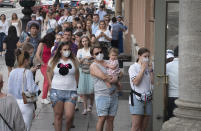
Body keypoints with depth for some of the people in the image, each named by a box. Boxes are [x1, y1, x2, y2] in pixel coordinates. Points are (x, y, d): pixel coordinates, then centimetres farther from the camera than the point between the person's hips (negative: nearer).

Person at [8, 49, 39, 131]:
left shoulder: (12, 72, 0)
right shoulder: (27, 72, -15)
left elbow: (9, 89, 5)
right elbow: (31, 89, -18)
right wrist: (37, 88, 1)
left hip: (14, 102, 5)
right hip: (26, 104, -4)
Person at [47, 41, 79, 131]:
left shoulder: (74, 62, 6)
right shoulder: (54, 61, 6)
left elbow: (77, 76, 15)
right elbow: (48, 71, 19)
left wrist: (75, 86, 5)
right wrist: (51, 83, 9)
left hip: (70, 92, 0)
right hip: (56, 91, 1)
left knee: (69, 116, -9)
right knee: (58, 116, 4)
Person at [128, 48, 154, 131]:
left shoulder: (148, 67, 15)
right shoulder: (133, 67, -3)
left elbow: (153, 82, 9)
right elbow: (136, 82, -17)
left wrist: (150, 70, 1)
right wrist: (143, 69, -12)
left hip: (147, 98, 6)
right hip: (137, 98, -6)